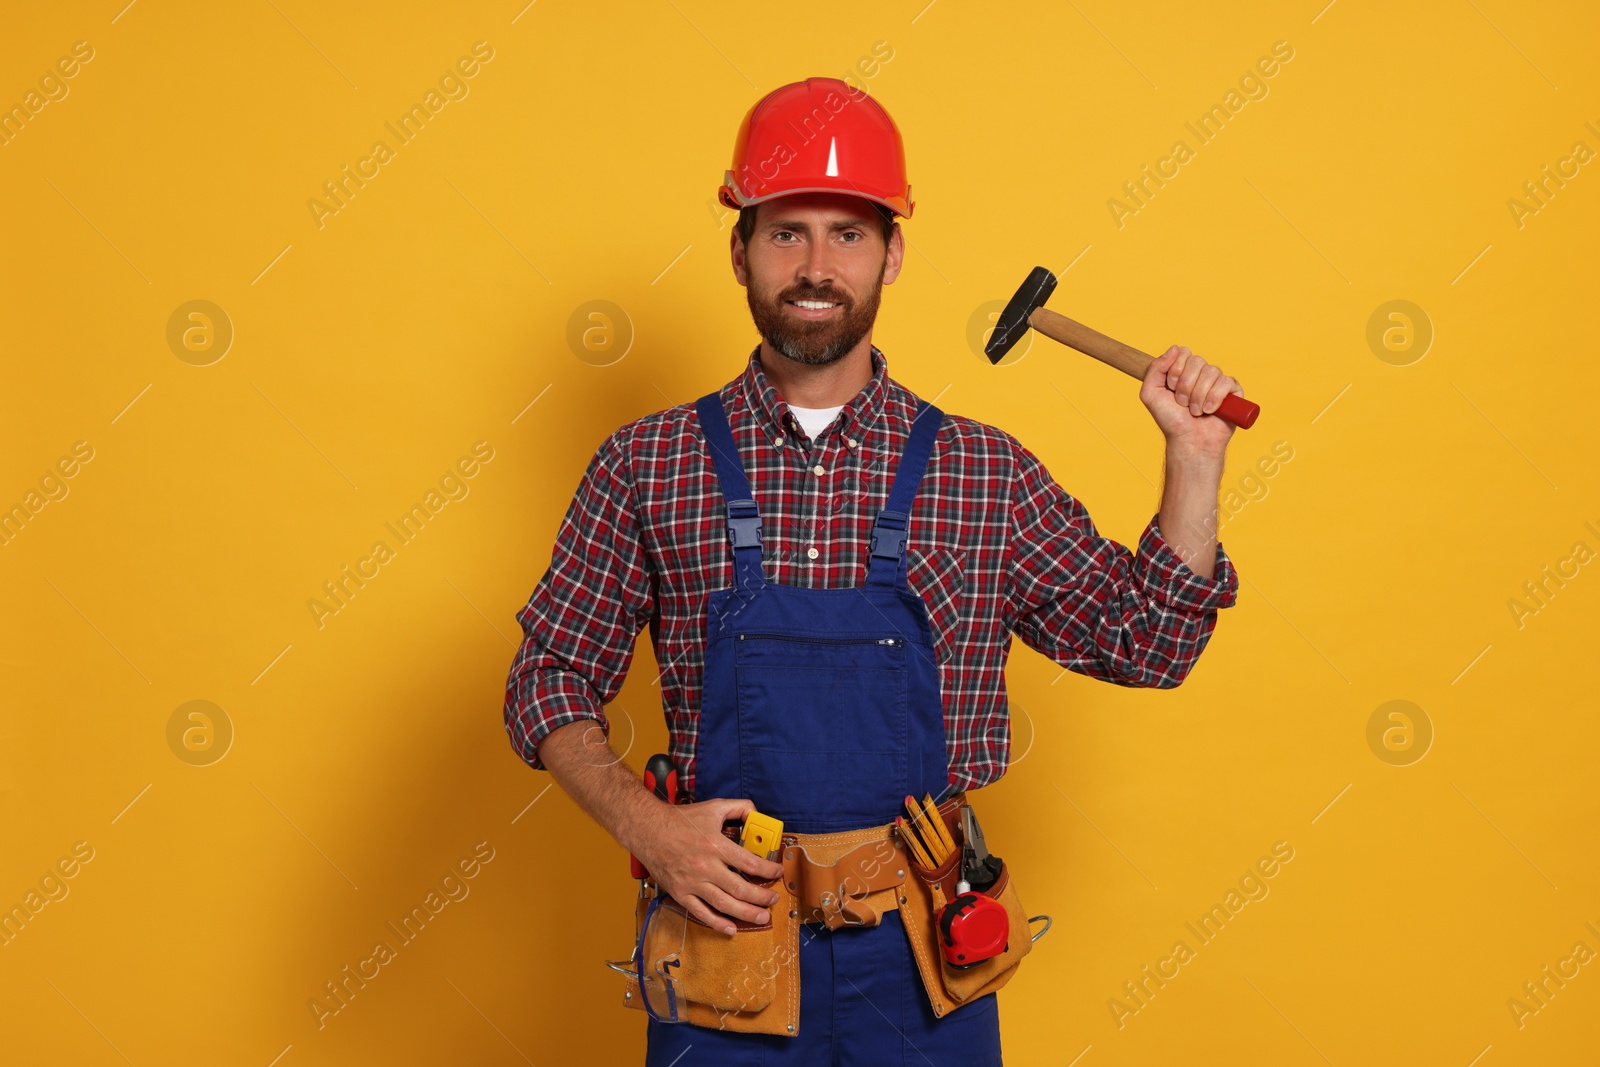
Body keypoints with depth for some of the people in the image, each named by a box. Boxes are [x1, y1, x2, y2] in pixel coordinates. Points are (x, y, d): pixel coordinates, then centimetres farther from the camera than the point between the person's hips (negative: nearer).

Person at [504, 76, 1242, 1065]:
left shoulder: (986, 473, 1)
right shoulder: (649, 463, -1)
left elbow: (1146, 642, 5)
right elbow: (552, 678, 4)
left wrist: (1194, 459, -5)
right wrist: (648, 826, -11)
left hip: (921, 955, 1)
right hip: (722, 920, -1)